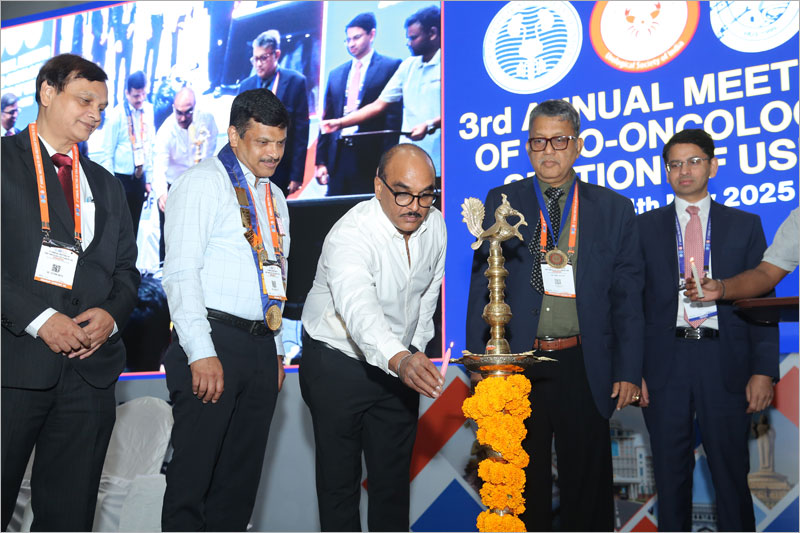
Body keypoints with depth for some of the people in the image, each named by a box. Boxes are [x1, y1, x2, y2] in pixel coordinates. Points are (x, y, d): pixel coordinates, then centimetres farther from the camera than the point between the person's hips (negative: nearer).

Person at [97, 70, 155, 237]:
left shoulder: (148, 110, 2)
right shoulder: (116, 115, -12)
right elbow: (107, 153, -9)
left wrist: (148, 177, 10)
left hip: (139, 178, 4)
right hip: (120, 178, -4)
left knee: (133, 226, 11)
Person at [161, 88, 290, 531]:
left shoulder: (275, 197, 20)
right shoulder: (202, 183, -3)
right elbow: (181, 272, -11)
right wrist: (201, 353, -18)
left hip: (261, 346, 7)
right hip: (213, 342, -7)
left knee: (241, 475, 10)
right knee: (194, 469, -5)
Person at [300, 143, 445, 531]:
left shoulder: (435, 226, -6)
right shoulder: (349, 236, -28)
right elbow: (359, 309, -46)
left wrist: (416, 351, 10)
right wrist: (400, 360, -62)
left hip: (400, 365, 5)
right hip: (337, 364, -5)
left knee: (394, 475, 12)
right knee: (339, 477, 3)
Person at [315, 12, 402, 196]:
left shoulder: (391, 67, 2)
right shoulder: (336, 74, 18)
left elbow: (394, 117, -5)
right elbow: (327, 119, 17)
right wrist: (321, 161, 10)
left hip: (370, 159, -5)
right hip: (338, 158, 5)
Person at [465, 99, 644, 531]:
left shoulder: (614, 209, 6)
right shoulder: (501, 203, 5)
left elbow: (627, 296, 4)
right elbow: (482, 285, 4)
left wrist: (629, 371, -2)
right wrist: (480, 363, -3)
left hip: (583, 368, 0)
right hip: (517, 365, 0)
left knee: (589, 486, 10)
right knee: (522, 485, 10)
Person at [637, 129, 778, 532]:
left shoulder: (745, 226, 7)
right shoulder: (645, 227, 8)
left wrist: (764, 370, -5)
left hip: (725, 365, 0)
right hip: (665, 365, 1)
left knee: (731, 475, 5)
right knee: (671, 477, 8)